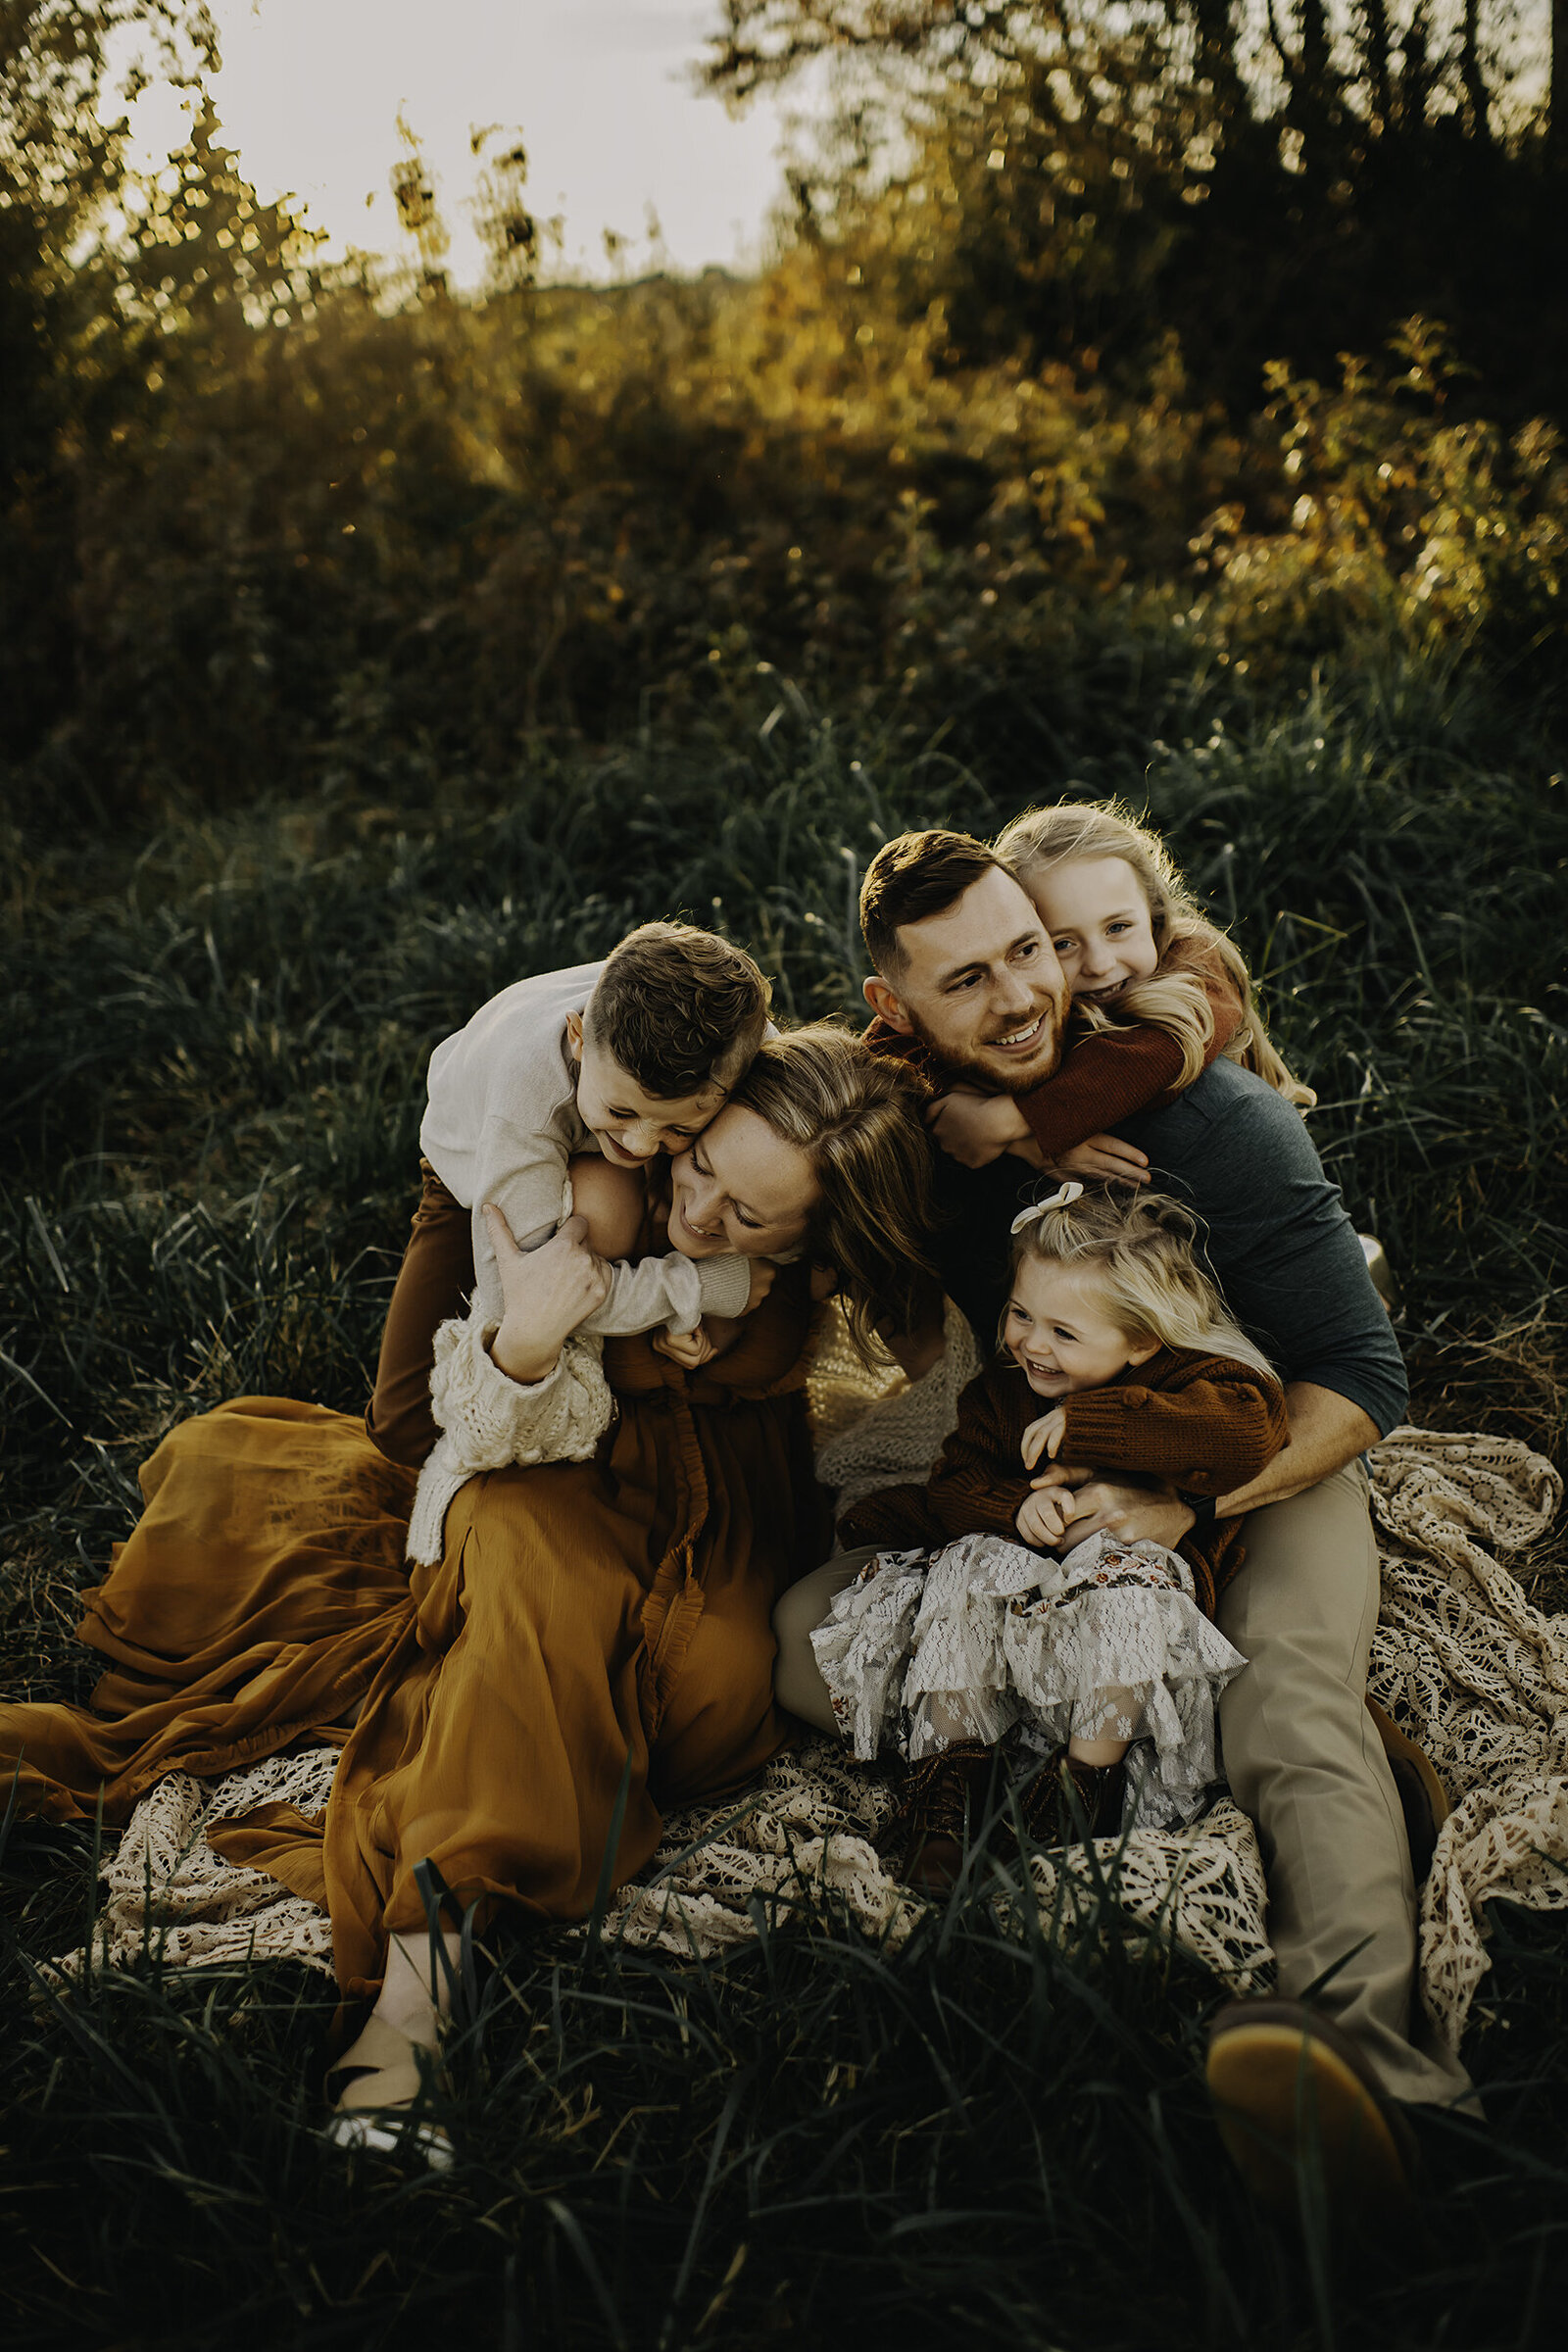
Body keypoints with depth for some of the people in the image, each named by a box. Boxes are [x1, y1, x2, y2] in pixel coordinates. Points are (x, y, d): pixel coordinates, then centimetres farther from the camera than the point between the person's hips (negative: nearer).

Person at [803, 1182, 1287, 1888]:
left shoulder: (1189, 1378, -12)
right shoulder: (1001, 1388, 2)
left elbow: (1245, 1435, -34)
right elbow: (954, 1485, -3)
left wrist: (1083, 1421, -32)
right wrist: (1016, 1505, -29)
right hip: (1024, 1576, 3)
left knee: (1137, 1579, -35)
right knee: (969, 1563, -27)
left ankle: (1088, 1771, -21)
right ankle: (944, 1765, -18)